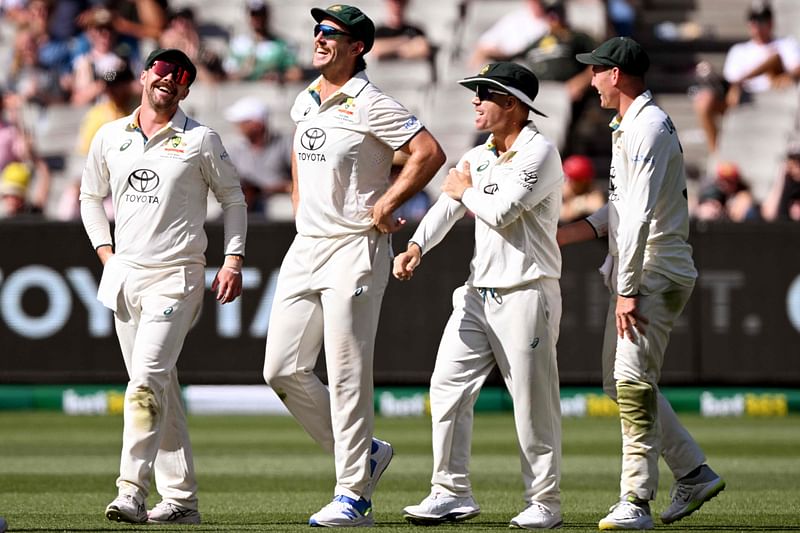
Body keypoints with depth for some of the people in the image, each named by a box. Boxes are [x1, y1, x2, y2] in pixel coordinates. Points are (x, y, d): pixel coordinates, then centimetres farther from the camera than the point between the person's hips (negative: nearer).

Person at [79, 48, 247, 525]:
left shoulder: (201, 140, 1)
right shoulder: (110, 137, 11)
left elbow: (234, 199, 7)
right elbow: (91, 197, 23)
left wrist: (233, 261, -1)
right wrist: (106, 253, 12)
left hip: (177, 277, -5)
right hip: (124, 275, 5)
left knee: (148, 380, -19)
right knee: (159, 387, 7)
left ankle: (132, 490, -23)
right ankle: (180, 497, 11)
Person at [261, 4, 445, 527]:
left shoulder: (371, 105, -11)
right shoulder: (305, 102, 13)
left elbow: (430, 152, -18)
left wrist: (385, 206, -16)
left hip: (355, 249, -8)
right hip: (305, 247, 8)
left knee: (347, 375, -8)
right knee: (283, 369, 4)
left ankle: (353, 495, -2)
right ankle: (363, 453, 19)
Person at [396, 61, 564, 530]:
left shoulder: (540, 153, -10)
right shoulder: (477, 157, 15)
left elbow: (502, 212, -19)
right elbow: (447, 208, 5)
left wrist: (465, 191, -1)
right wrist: (417, 247, -13)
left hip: (527, 294, -8)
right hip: (478, 293, 8)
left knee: (534, 403, -3)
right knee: (448, 387, 1)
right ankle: (453, 493, 6)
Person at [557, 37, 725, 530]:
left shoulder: (649, 127, -16)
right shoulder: (627, 127, 18)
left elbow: (640, 214, -22)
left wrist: (627, 290, -25)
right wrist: (568, 234, 11)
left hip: (657, 272, -11)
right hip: (637, 273, 11)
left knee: (633, 379, -15)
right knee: (621, 382, 13)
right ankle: (694, 473, 19)